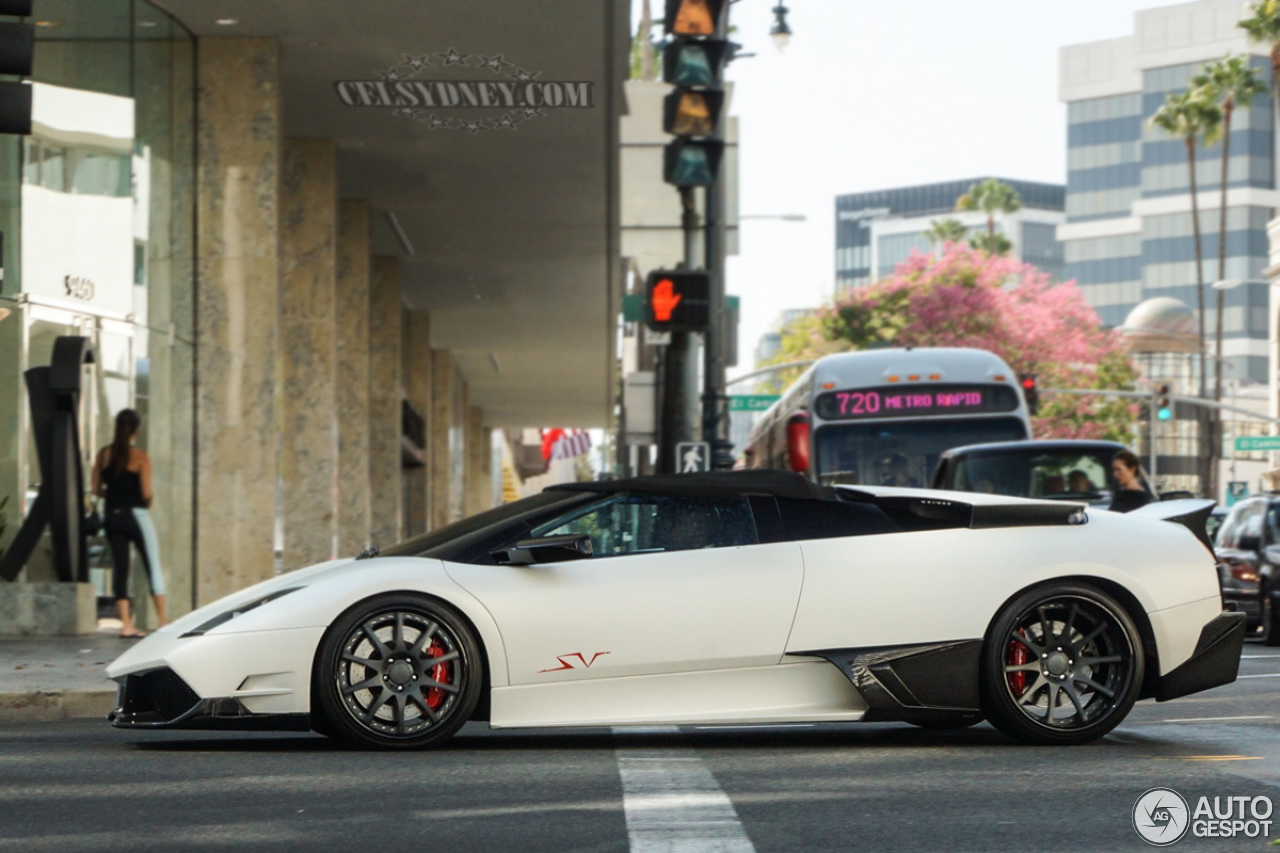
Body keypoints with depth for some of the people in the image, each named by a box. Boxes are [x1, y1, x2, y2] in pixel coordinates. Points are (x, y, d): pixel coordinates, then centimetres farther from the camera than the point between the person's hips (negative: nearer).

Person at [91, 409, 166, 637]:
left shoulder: (104, 454, 2)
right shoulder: (140, 457, -10)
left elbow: (97, 489, 4)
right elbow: (146, 493, -14)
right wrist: (146, 502, 7)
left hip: (113, 516, 4)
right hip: (136, 515, -4)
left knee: (119, 568, 7)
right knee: (153, 566, 5)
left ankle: (126, 624, 2)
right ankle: (163, 621, 6)